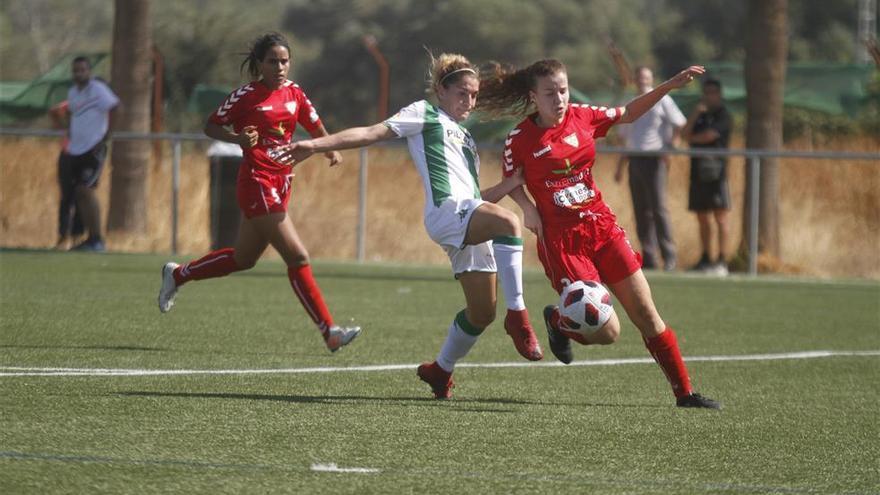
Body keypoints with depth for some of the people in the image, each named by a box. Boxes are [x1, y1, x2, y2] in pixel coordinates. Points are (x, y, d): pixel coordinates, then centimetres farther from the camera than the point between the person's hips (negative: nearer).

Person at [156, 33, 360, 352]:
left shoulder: (294, 93, 8)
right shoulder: (246, 96, -9)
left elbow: (315, 126, 16)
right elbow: (211, 127, -2)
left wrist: (330, 149, -4)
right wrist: (238, 139, -20)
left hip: (280, 183, 8)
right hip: (257, 184, -8)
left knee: (243, 259, 19)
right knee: (297, 257, -11)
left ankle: (177, 275, 38)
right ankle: (329, 331, -8)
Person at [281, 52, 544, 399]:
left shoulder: (465, 139, 34)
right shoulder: (424, 114, 13)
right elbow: (372, 133, 3)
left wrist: (514, 182, 16)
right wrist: (316, 145, -7)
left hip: (473, 221, 8)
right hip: (446, 211, -8)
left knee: (482, 312, 3)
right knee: (508, 222, -36)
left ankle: (440, 370, 24)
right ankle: (517, 316, -37)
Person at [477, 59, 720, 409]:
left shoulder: (581, 117, 3)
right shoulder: (519, 140, -7)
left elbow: (628, 114, 18)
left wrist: (669, 86, 10)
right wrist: (527, 207, -11)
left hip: (601, 226, 4)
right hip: (560, 239, -4)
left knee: (646, 314, 1)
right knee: (606, 332, -9)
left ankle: (684, 393, 9)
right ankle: (558, 320, 23)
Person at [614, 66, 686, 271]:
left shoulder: (661, 100, 2)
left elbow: (679, 124, -2)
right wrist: (619, 167, 20)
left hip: (654, 160, -6)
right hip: (635, 160, 6)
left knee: (658, 208, -13)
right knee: (641, 211, 4)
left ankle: (669, 256, -11)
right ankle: (648, 258, 6)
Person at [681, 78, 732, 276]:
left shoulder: (723, 115, 0)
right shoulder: (700, 115, 21)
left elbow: (709, 135, -11)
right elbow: (685, 132, 6)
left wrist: (692, 138, 8)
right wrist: (696, 112, -6)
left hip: (716, 171, -7)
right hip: (698, 171, 7)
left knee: (719, 216, -10)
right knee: (702, 218, 8)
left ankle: (722, 260, -12)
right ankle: (705, 259, 13)